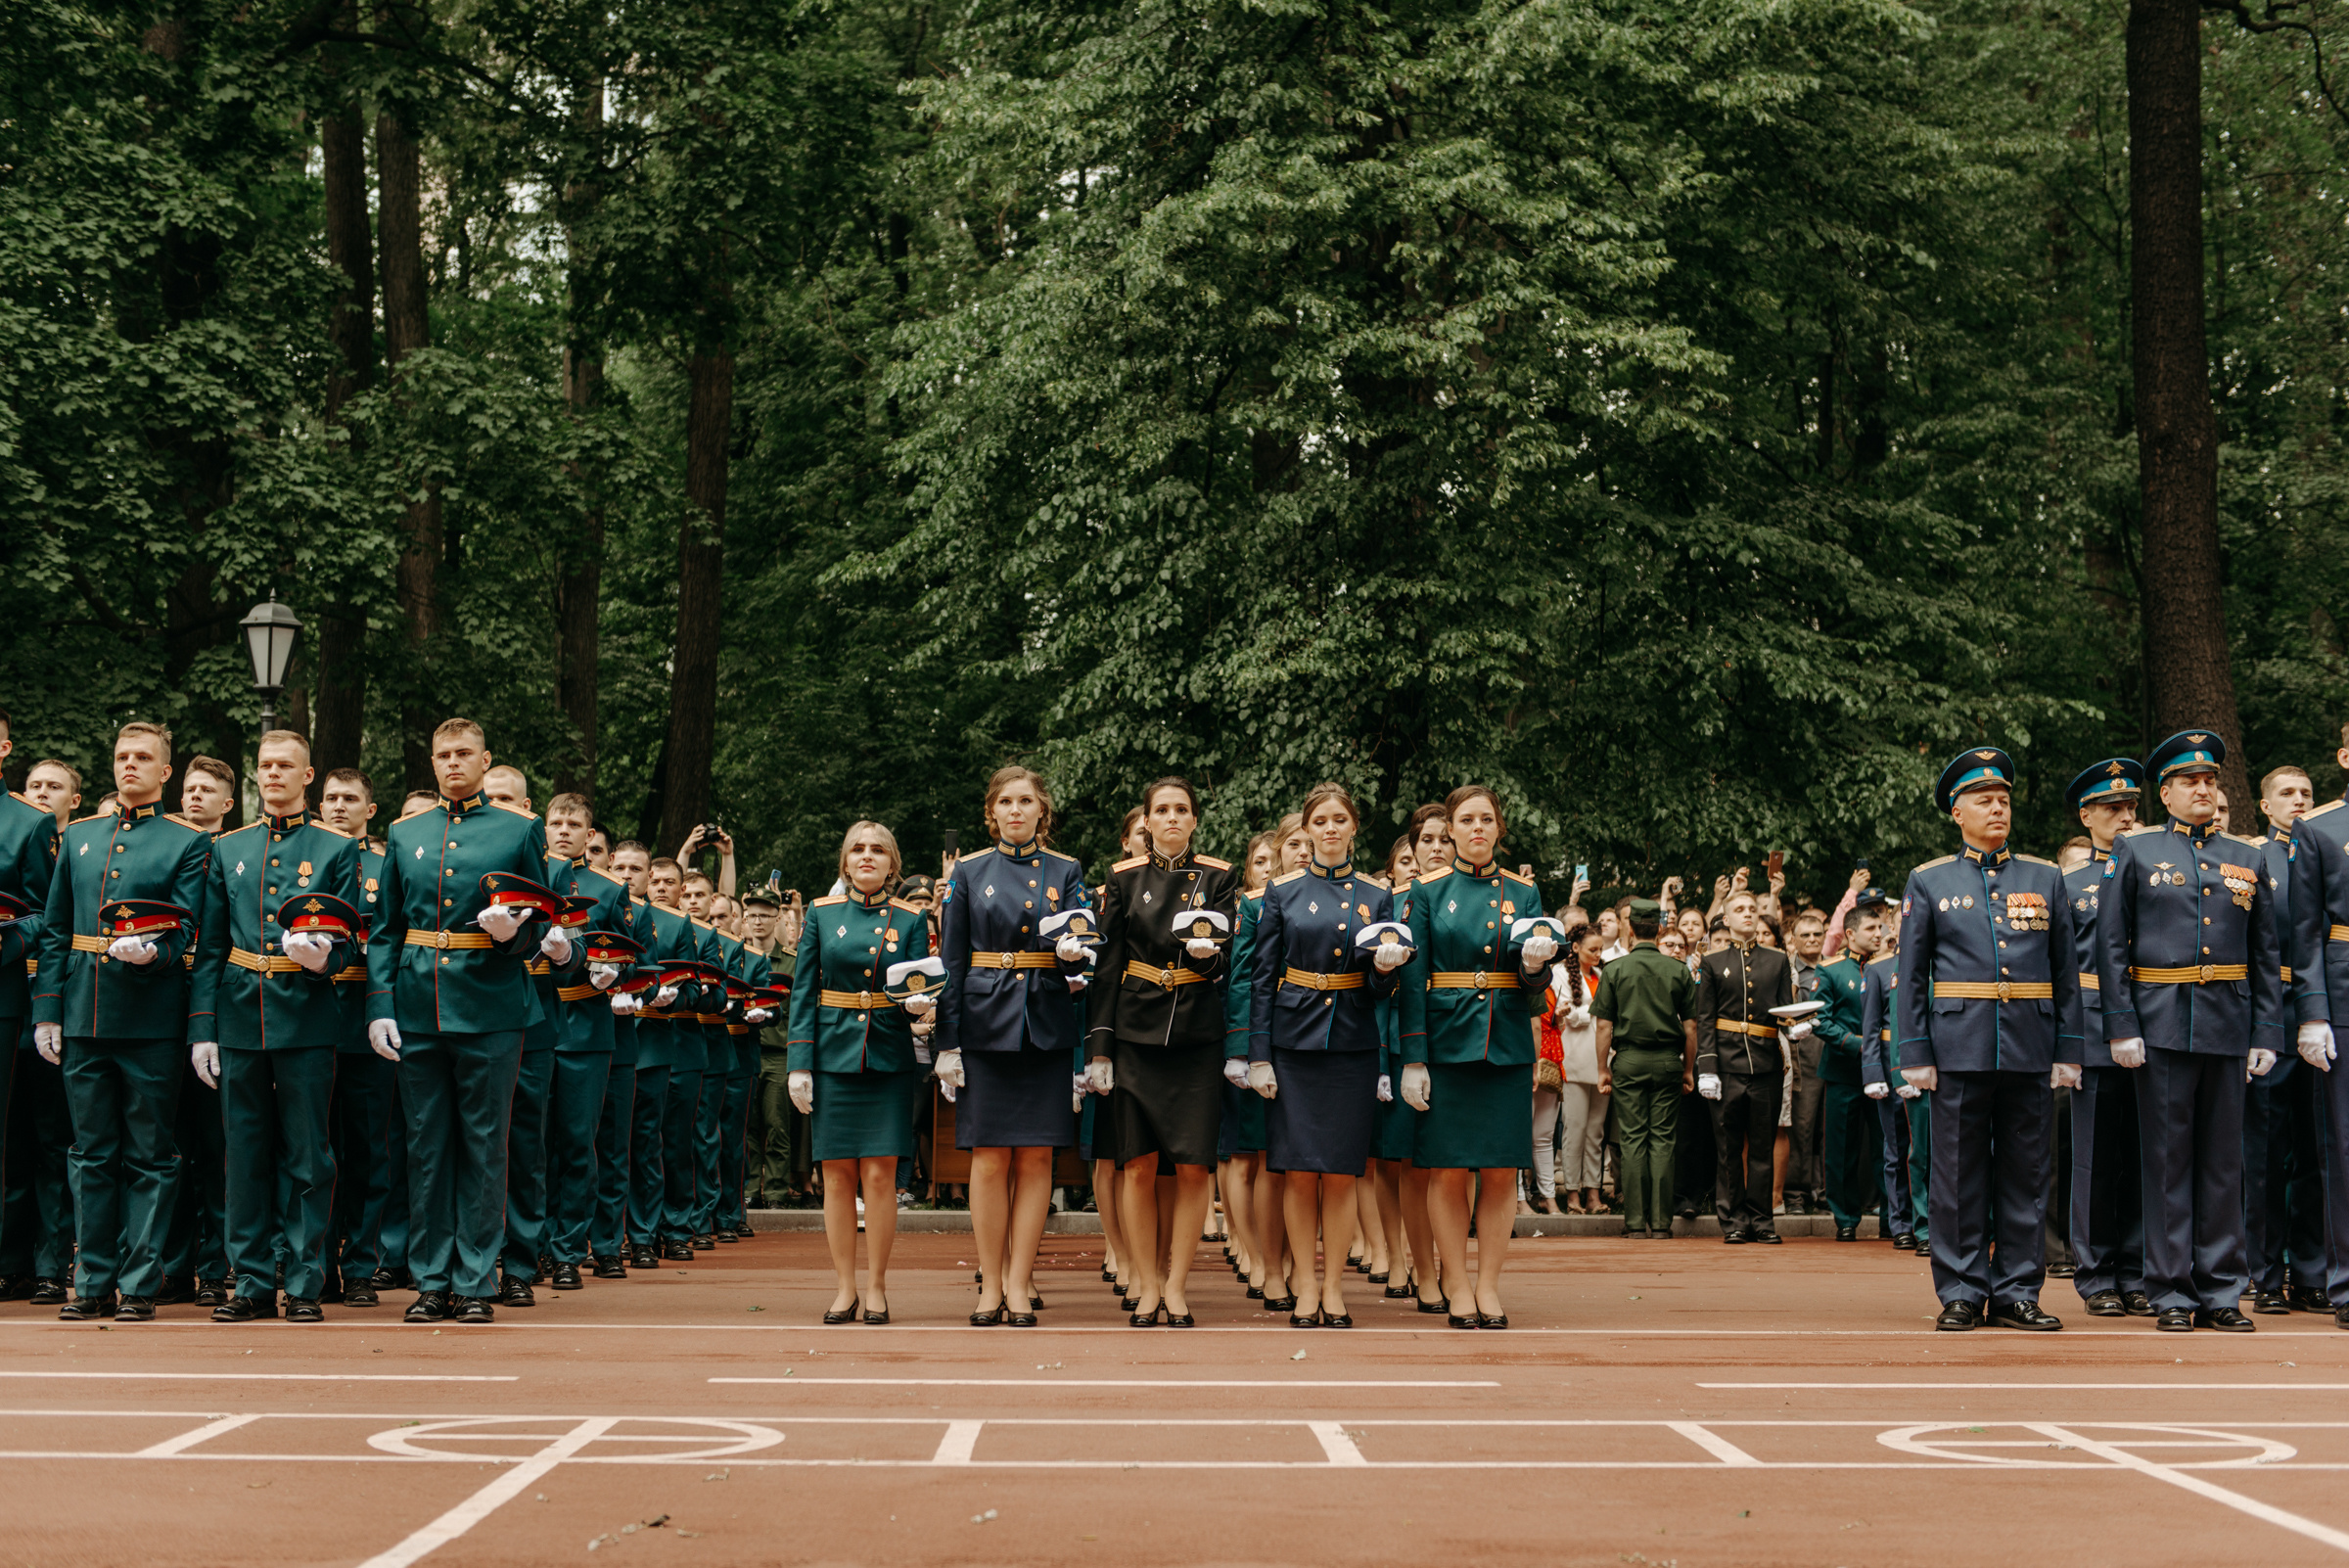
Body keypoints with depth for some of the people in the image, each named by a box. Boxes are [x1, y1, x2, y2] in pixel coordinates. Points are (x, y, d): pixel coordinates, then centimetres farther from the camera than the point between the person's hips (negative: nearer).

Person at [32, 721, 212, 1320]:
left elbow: (187, 929, -3)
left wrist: (154, 951, -25)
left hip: (152, 1019, -4)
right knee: (92, 1153, 7)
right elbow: (53, 930, 13)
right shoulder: (79, 836, 14)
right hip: (85, 1017, 4)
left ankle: (140, 1285, 5)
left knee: (149, 1156, 0)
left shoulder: (189, 842, 3)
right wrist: (46, 1011, 6)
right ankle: (94, 1283, 13)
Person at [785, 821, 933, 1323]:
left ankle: (876, 1286, 7)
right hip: (834, 1056, 1)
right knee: (838, 1174, 2)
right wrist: (800, 1064, -2)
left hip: (889, 1058, -1)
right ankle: (845, 1287, 11)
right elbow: (803, 992, 5)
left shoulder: (910, 920, 6)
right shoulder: (821, 914, 6)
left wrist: (922, 1011, -22)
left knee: (879, 1173, -3)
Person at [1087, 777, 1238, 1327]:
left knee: (1193, 1167, -2)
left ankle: (1176, 1286, 8)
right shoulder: (1124, 878, 6)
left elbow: (1226, 961, 0)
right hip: (1136, 1032, 0)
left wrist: (1207, 952, -25)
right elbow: (1107, 965, 5)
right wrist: (1099, 1047, 0)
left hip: (1198, 1034, 0)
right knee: (1139, 1164, 0)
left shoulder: (1218, 878, 6)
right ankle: (1147, 1286, 10)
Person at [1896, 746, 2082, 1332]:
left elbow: (2066, 972, 10)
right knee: (1959, 1175, 1)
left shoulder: (2046, 878, 11)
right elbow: (1912, 976, 4)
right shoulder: (1929, 882, 6)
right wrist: (1915, 1054, -4)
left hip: (2030, 1049, 2)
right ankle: (1962, 1293, 9)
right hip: (1959, 1047, -2)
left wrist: (2068, 1052, 3)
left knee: (2025, 1174, 4)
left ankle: (2017, 1292, 12)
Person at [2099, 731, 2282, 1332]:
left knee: (2223, 1158, 5)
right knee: (2167, 1157, 0)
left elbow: (2266, 956, 12)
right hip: (2162, 1025, -2)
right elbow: (2111, 944, 1)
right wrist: (2121, 1026, -7)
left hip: (2229, 1027, 3)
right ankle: (2173, 1293, 5)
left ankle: (2222, 1292, 11)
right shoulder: (2135, 851, 5)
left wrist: (2267, 1034, 4)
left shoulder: (2247, 858, 12)